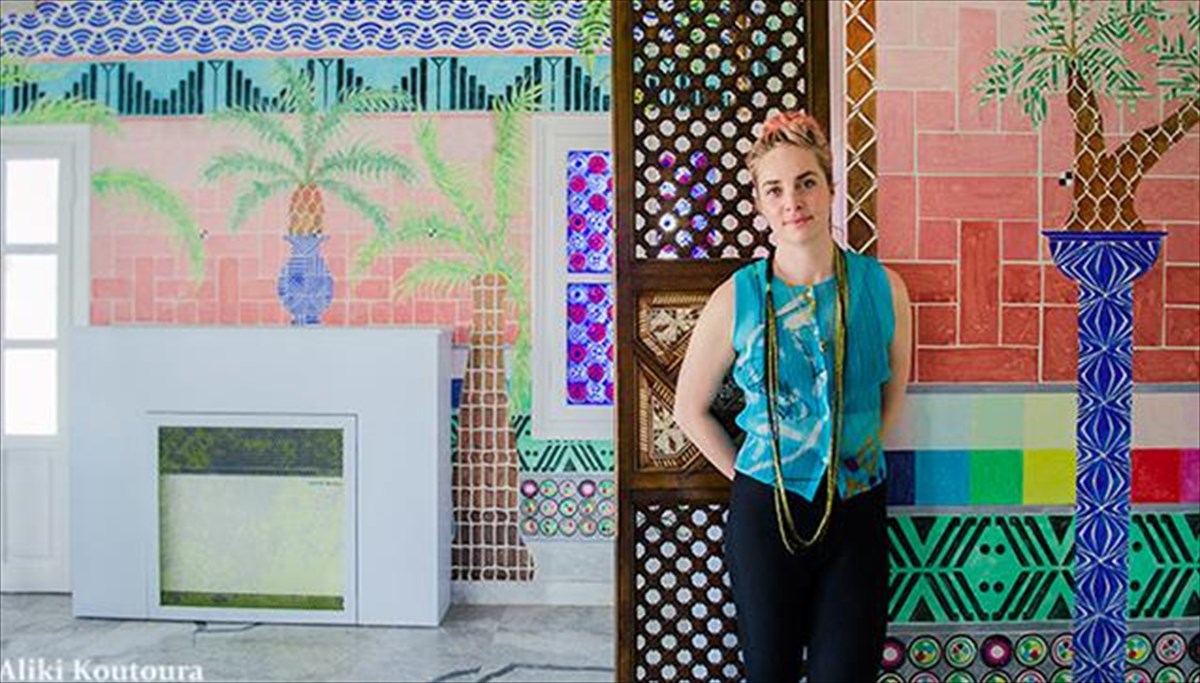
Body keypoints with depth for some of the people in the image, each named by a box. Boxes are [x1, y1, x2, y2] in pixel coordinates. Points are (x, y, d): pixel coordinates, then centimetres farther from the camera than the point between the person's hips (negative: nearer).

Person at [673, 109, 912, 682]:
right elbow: (690, 409, 2)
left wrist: (856, 458, 8)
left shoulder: (882, 288, -5)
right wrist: (746, 474, 2)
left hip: (857, 511, 1)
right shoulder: (736, 298, -9)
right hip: (765, 510, -1)